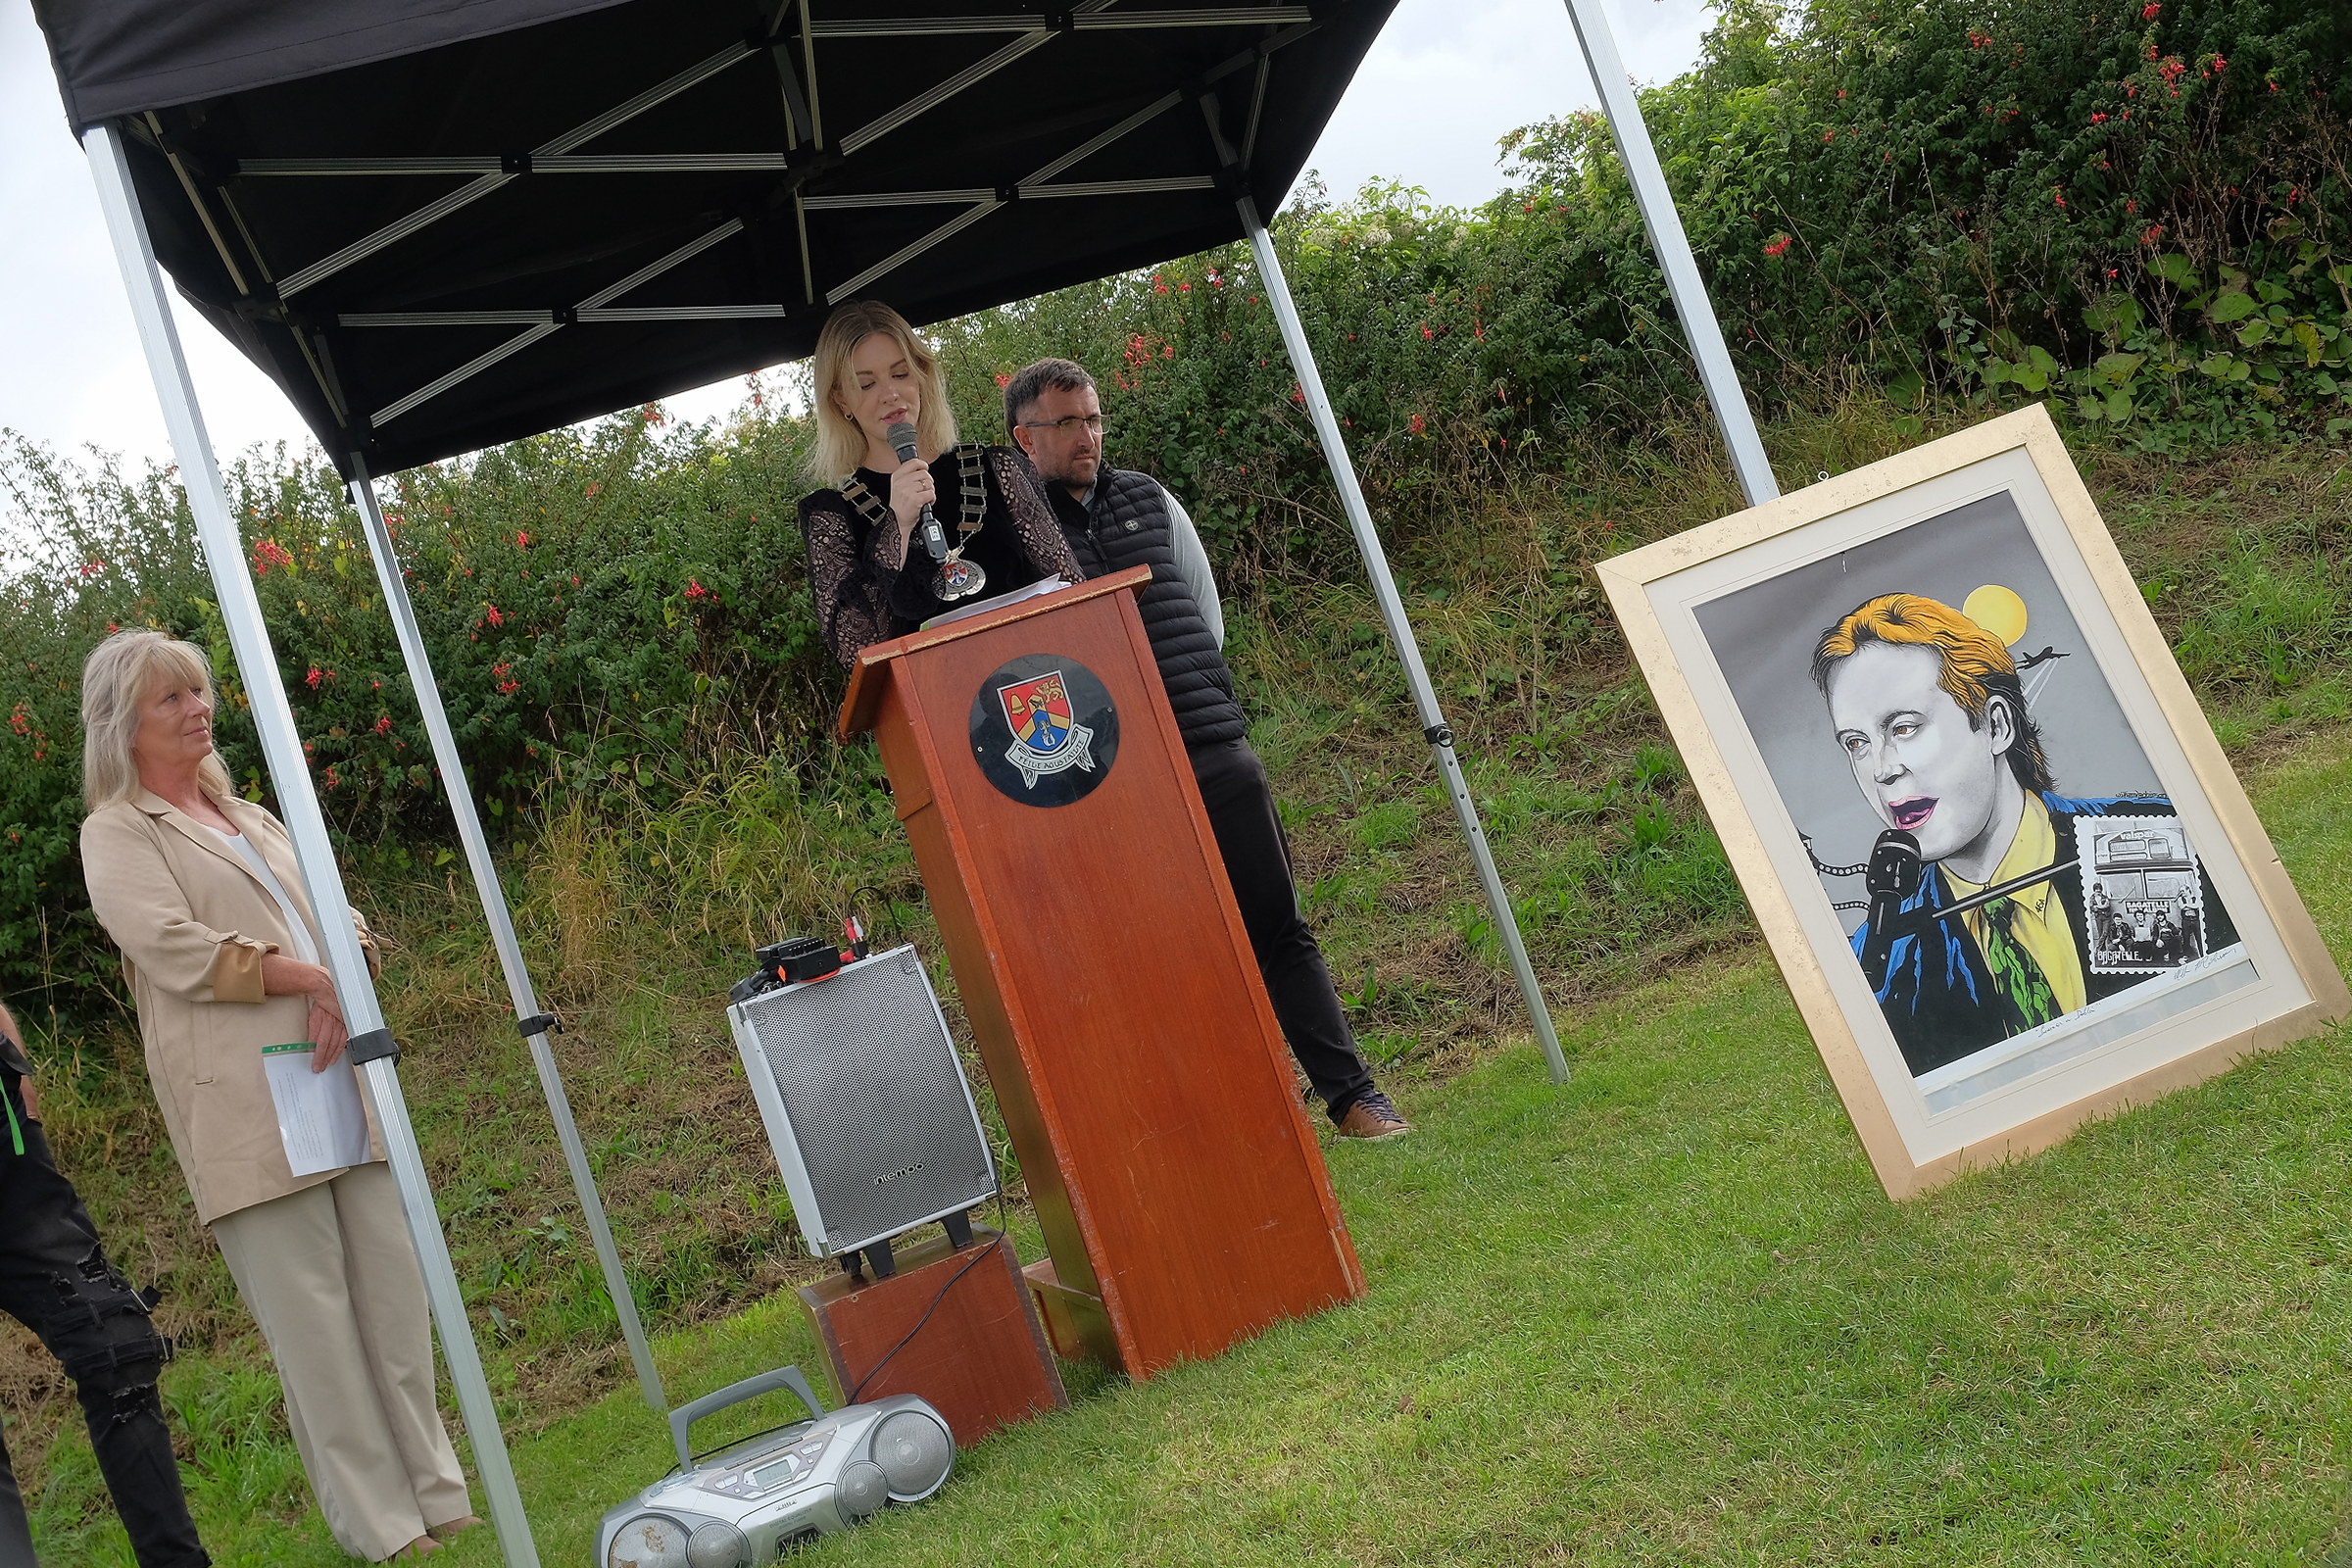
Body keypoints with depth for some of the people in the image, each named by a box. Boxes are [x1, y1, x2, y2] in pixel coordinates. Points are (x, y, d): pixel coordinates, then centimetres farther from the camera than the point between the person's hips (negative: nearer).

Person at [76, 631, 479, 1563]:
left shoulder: (250, 820, 25)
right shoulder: (117, 833, 4)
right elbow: (174, 949, -12)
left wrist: (344, 984, -4)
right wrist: (308, 974, -13)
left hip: (341, 1081, 6)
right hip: (247, 1108, -6)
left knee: (393, 1294, 4)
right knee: (310, 1318, -3)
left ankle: (436, 1493, 12)